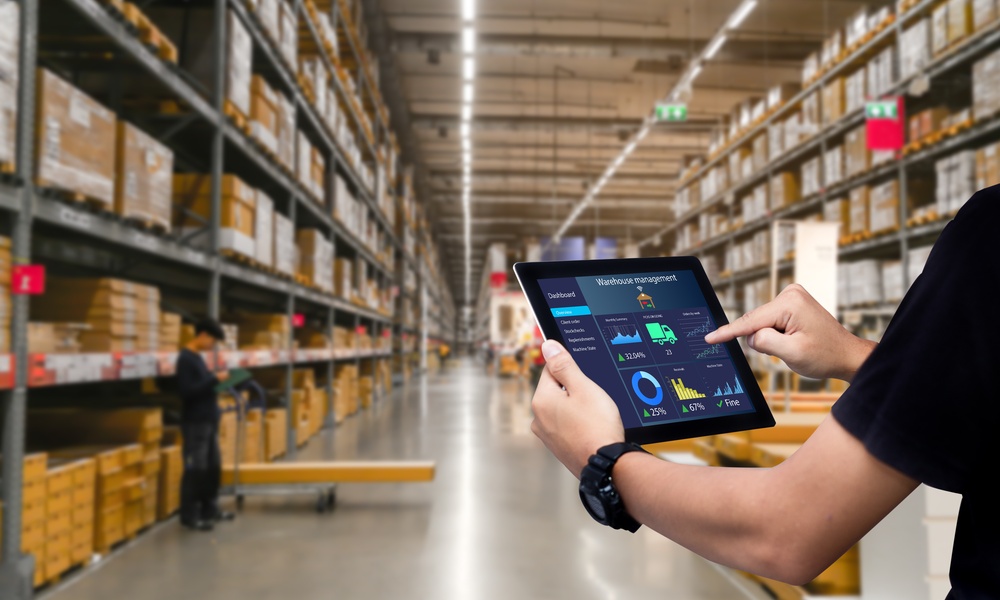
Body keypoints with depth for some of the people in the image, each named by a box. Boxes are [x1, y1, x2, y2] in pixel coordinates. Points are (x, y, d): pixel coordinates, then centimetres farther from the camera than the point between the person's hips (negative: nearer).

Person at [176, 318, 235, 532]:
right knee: (195, 470, -4)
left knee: (213, 467, 14)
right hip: (195, 423, -9)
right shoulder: (185, 358, -14)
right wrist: (214, 379, -22)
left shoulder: (197, 357, 14)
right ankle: (189, 516, 5)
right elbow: (187, 391, -23)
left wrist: (217, 381, 8)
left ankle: (209, 509, 25)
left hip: (208, 421, 9)